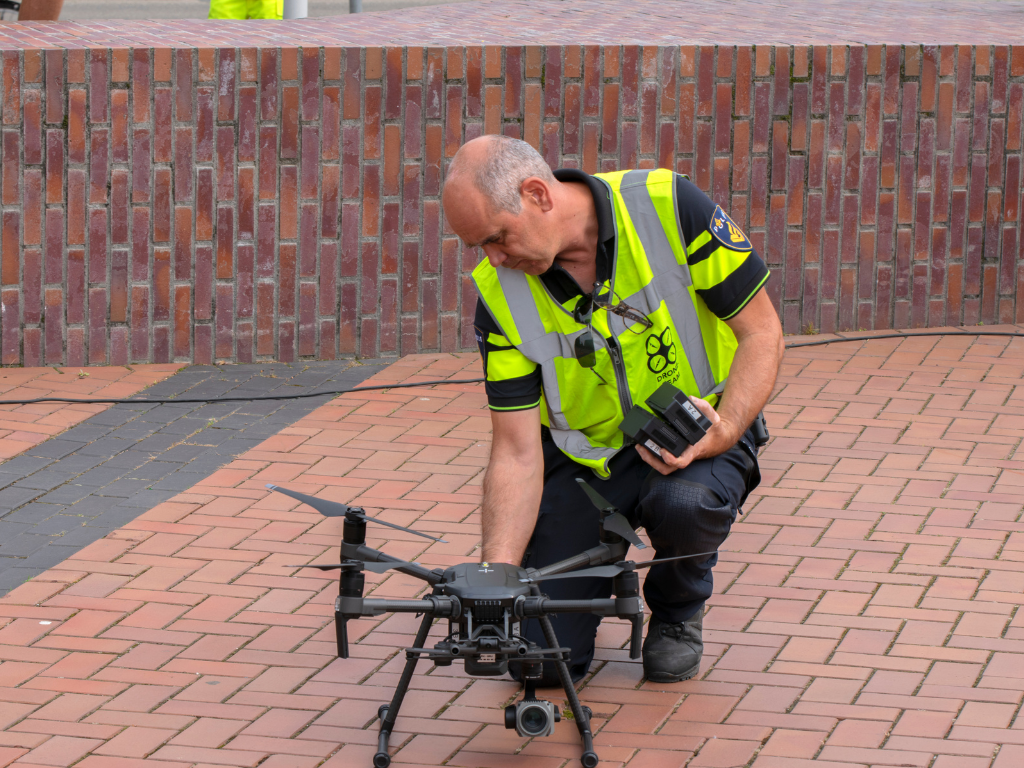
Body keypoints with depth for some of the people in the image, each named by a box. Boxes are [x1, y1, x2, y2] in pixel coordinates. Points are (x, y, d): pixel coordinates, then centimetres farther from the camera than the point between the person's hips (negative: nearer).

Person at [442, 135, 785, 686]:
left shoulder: (670, 208, -21)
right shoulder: (500, 292, -13)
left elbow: (763, 333, -13)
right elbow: (517, 452, -12)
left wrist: (724, 432, -29)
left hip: (693, 434, -2)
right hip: (583, 454, 2)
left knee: (684, 504, -38)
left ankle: (678, 610, -2)